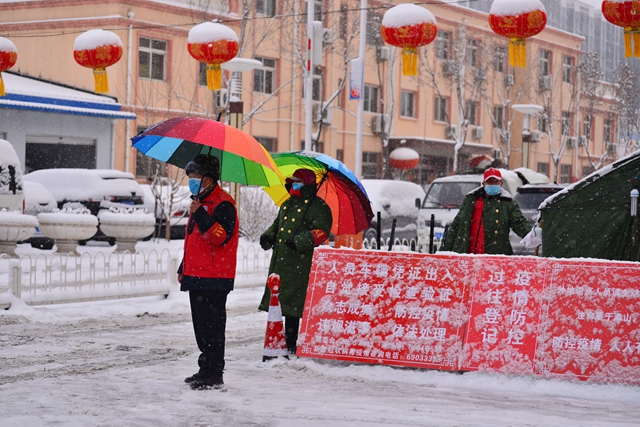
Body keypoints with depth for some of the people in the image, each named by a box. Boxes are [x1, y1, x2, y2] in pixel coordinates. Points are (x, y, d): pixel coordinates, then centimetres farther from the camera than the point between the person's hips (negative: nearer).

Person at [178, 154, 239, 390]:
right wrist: (184, 268, 26)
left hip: (214, 278, -10)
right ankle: (206, 369, 22)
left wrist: (199, 214, -25)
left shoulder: (223, 204, -11)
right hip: (196, 275, 10)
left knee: (212, 326, -8)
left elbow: (221, 237, -24)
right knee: (201, 325, 14)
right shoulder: (200, 201, 19)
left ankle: (213, 375, -4)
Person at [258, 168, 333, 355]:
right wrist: (268, 236, 12)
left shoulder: (318, 207, -4)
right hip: (280, 263, 8)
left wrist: (298, 241, -23)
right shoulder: (287, 205, 22)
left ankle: (291, 345, -6)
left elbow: (321, 232, -14)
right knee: (283, 303, 10)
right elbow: (277, 225, 33)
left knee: (294, 307, -10)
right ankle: (289, 343, 17)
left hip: (302, 265, -8)